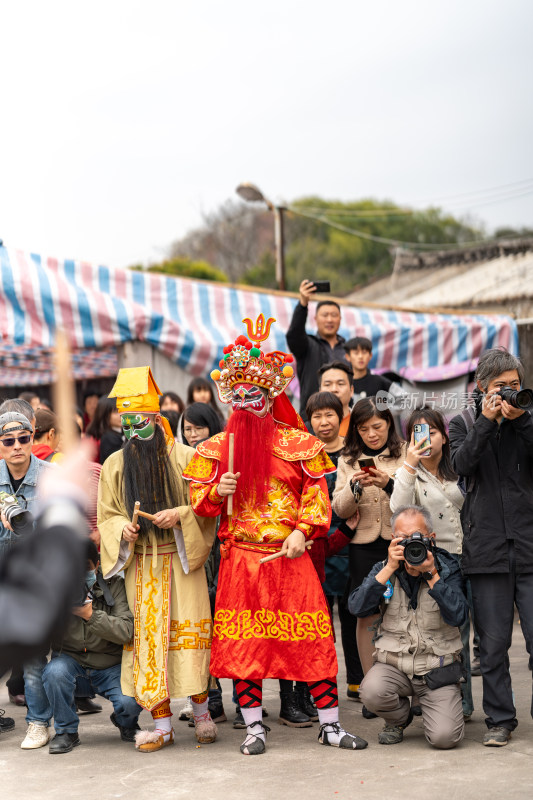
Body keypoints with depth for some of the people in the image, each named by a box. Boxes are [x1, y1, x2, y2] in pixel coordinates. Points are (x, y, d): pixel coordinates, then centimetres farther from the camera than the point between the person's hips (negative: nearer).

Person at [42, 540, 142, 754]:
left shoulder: (114, 585, -8)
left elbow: (127, 632, -18)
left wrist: (91, 615, -29)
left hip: (110, 666, -1)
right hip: (71, 660, 1)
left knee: (131, 702, -26)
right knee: (55, 671, -33)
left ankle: (125, 722, 16)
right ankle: (66, 731, -7)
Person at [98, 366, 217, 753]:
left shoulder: (185, 457, -2)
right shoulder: (114, 466, 8)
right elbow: (106, 517, 13)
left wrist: (180, 514, -17)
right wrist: (122, 529, -9)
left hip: (182, 560, -3)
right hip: (140, 565, 3)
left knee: (189, 631, -7)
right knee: (148, 637, 1)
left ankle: (202, 712, 8)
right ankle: (163, 723, 7)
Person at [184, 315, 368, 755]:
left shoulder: (299, 444, 3)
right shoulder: (217, 447, 7)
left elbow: (317, 493, 3)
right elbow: (199, 500, 10)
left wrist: (302, 532, -10)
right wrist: (219, 491, -11)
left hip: (290, 554, -1)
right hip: (241, 555, 1)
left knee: (313, 639, -2)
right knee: (243, 641, 3)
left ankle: (330, 724, 9)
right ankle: (254, 726, 16)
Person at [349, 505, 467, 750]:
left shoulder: (447, 568, -1)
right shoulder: (383, 569, 4)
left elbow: (458, 617, -16)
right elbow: (357, 607, -12)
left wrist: (431, 574, -21)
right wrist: (389, 568, -16)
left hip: (437, 668, -1)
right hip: (393, 665, 1)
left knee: (444, 737, -19)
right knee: (372, 691, -32)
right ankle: (399, 718, 6)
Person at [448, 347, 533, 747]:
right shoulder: (464, 423, 10)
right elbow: (462, 463, -9)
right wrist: (487, 421, -13)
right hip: (486, 546, 0)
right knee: (493, 643, 4)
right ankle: (500, 720, 14)